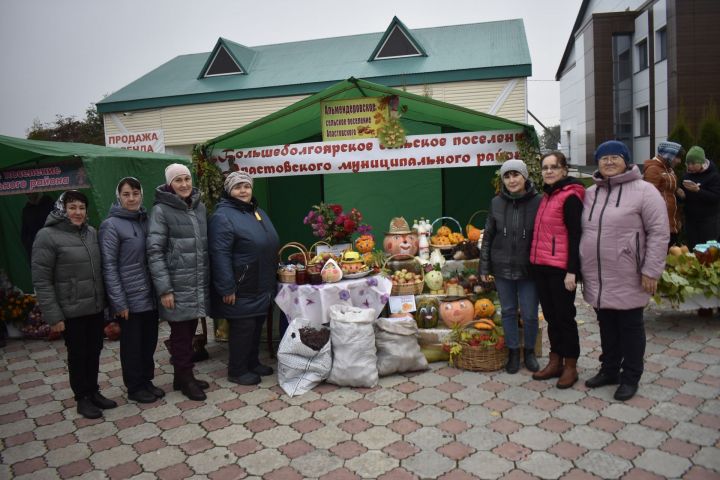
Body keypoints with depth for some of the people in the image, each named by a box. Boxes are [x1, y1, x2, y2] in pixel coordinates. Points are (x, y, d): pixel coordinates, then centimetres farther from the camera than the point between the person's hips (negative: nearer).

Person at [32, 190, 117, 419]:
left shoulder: (92, 233, 5)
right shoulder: (47, 236, -12)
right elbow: (41, 280, -13)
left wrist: (108, 301, 7)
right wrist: (53, 315, -15)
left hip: (96, 307, 5)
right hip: (71, 311, -5)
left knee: (94, 351, 15)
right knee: (78, 354, 8)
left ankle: (93, 391, 32)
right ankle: (82, 398, 25)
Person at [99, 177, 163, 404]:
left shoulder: (145, 220, 8)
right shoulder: (111, 225, -10)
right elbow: (109, 266, -13)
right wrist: (119, 302, -16)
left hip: (150, 295, 6)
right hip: (130, 298, -6)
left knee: (149, 340, 14)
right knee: (132, 343, 8)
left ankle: (146, 381, 31)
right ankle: (134, 387, 24)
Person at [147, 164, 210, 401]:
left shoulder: (200, 207, 10)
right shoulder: (161, 210, -8)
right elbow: (155, 251, -12)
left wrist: (209, 279, 11)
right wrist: (164, 289, -16)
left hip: (199, 283, 6)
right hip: (178, 285, -5)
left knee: (189, 331, 14)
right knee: (180, 333, 4)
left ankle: (184, 377, 28)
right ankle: (185, 379, 19)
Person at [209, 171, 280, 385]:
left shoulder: (258, 212, 13)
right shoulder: (223, 216, -15)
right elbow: (220, 255, -20)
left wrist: (272, 279, 19)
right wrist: (227, 288, -23)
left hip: (261, 286, 9)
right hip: (241, 289, -8)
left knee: (257, 325, 17)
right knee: (242, 327, 0)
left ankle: (253, 362, 32)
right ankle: (237, 371, 15)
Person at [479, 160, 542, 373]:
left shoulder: (538, 202, -6)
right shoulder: (497, 203, 1)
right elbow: (488, 236, 6)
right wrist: (484, 267, 4)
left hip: (528, 268, -2)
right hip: (502, 268, 2)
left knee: (530, 314, 6)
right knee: (508, 311, 12)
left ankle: (529, 351, 29)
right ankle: (513, 352, 29)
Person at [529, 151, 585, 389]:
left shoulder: (570, 197, -10)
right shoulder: (545, 196, 13)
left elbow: (575, 236, -14)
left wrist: (572, 271, -17)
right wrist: (535, 261, 16)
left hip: (560, 268, -7)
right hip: (540, 266, 8)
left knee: (564, 316, 3)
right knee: (550, 315, 14)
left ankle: (571, 366, 17)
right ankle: (555, 362, 26)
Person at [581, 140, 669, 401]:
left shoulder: (643, 191, -8)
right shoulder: (590, 193, 10)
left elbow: (659, 233, -11)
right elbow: (583, 231, 13)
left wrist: (651, 271, -15)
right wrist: (580, 267, 11)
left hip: (628, 279, -5)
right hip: (597, 279, 5)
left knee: (630, 327, 8)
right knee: (607, 326, 17)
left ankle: (630, 377, 23)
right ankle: (609, 370, 33)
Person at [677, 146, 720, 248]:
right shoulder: (687, 175, 9)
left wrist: (698, 190, -29)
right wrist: (681, 194, -5)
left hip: (709, 220, -5)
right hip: (690, 219, 6)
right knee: (692, 249, 7)